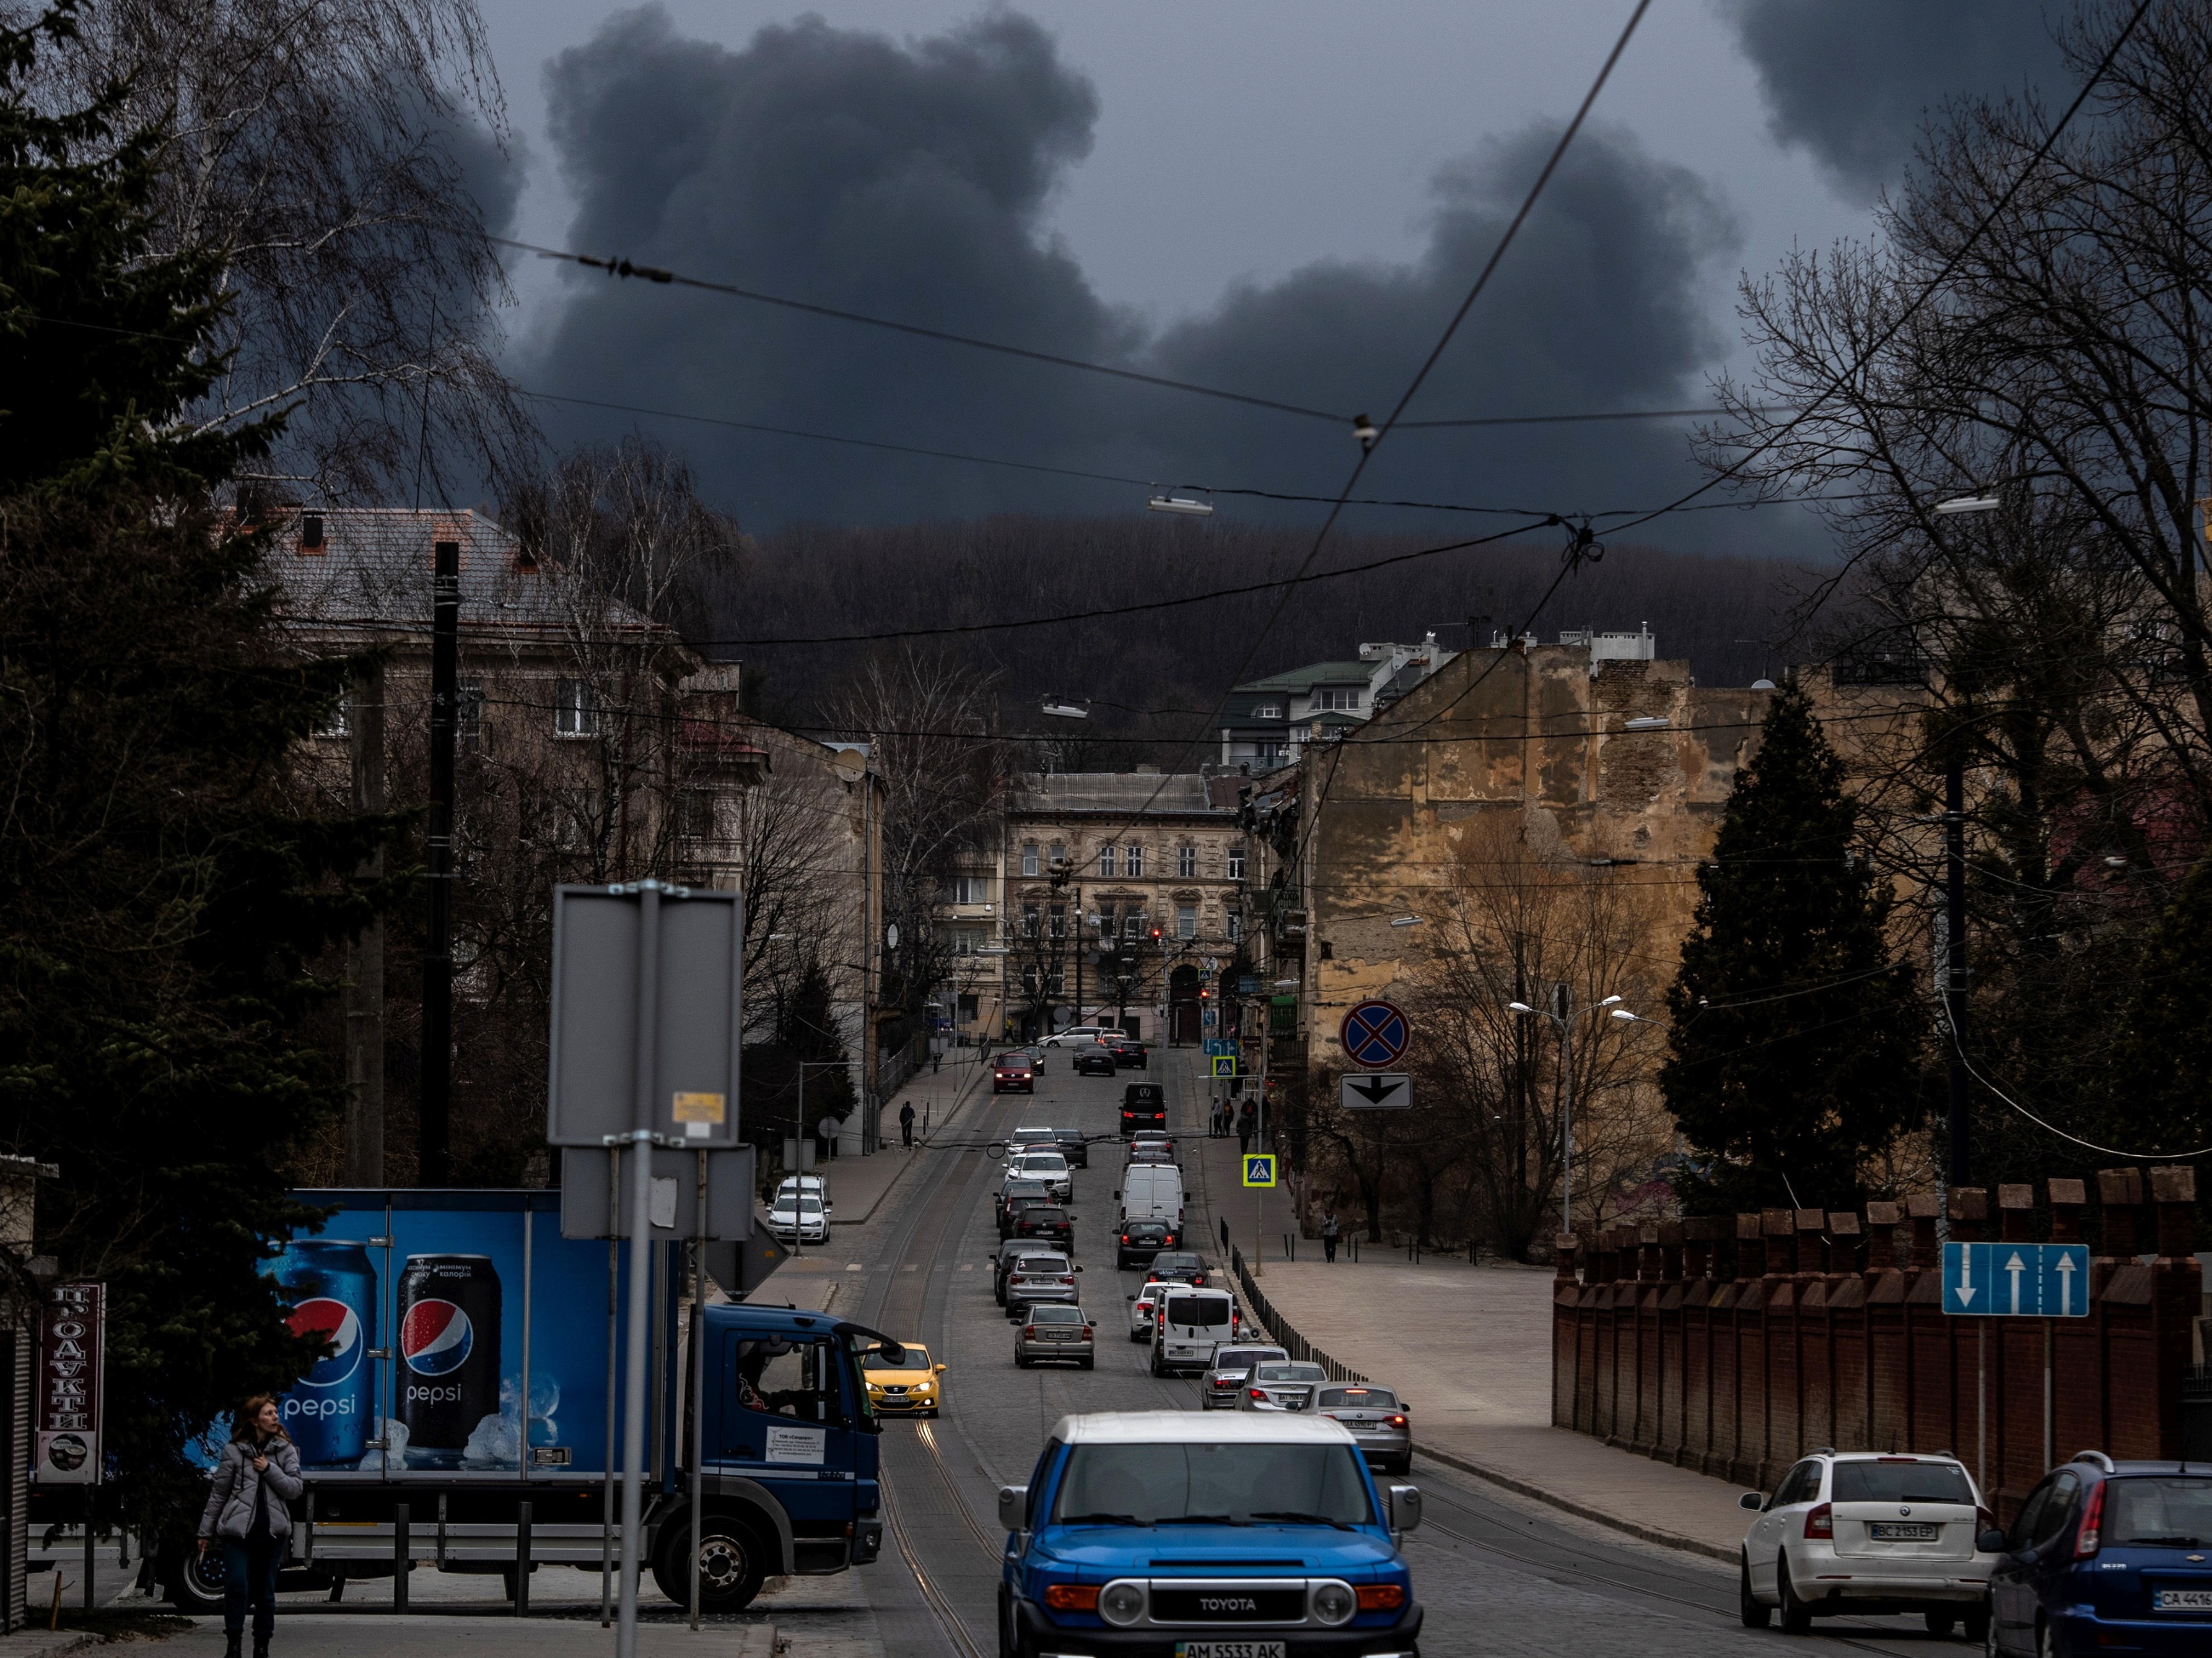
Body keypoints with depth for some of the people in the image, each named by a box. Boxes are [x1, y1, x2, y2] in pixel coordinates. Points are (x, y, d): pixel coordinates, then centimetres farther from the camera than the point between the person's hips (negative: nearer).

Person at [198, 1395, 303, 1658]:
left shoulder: (285, 1450, 8)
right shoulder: (234, 1451, 3)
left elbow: (295, 1489, 1)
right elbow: (218, 1494, 7)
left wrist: (269, 1469, -10)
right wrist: (206, 1532, 7)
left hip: (271, 1531, 2)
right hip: (237, 1529, -2)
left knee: (265, 1591, 8)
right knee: (236, 1586, -13)